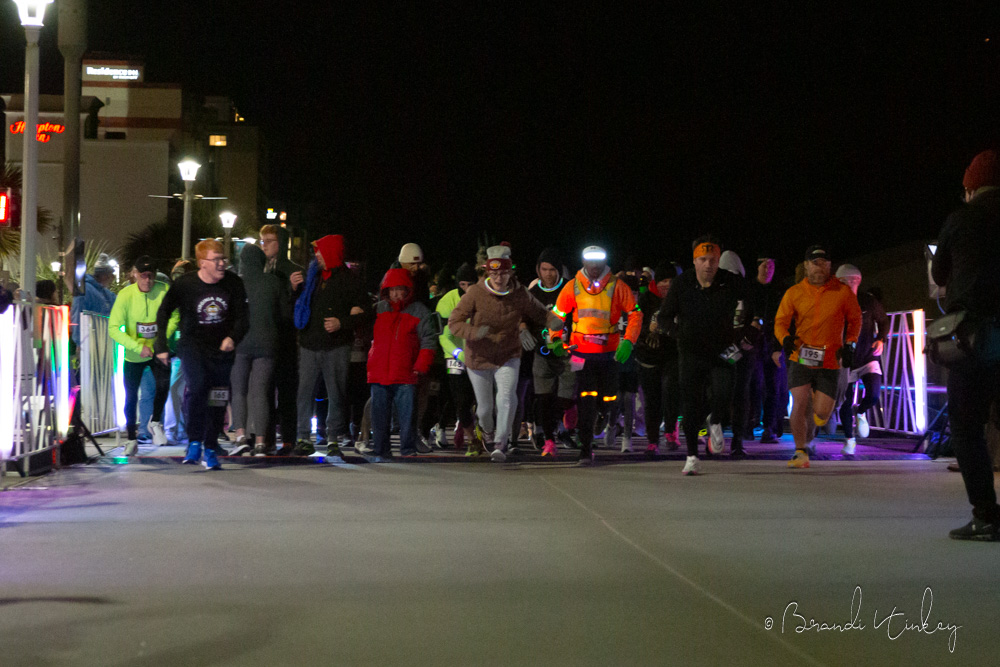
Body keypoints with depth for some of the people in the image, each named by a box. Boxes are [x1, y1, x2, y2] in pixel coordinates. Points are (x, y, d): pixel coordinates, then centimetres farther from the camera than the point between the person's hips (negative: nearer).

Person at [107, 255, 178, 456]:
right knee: (131, 396, 6)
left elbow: (174, 317, -4)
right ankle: (131, 439, 25)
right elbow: (113, 329, -16)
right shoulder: (125, 295, -16)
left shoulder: (164, 291, -14)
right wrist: (139, 347, -24)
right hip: (134, 355, 0)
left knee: (163, 385, -21)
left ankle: (155, 422, 7)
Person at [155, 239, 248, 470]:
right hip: (192, 345, -2)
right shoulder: (185, 284, -9)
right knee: (197, 387, -25)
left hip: (222, 348, 2)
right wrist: (161, 346, -3)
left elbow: (241, 316, 2)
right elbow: (163, 313, 1)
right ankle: (194, 442, -12)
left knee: (218, 400, 2)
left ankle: (210, 450, 16)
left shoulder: (233, 283, -5)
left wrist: (233, 338, -17)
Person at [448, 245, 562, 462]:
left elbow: (538, 312, 5)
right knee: (484, 407, 11)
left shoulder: (520, 294, -11)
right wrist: (475, 333, -35)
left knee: (506, 398, -23)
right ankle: (488, 430, 46)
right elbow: (454, 322, -16)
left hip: (508, 357, 0)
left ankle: (500, 445, -16)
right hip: (479, 358, 0)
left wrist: (555, 322, -18)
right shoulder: (476, 293, -17)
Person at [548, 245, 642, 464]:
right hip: (582, 352, 0)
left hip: (610, 352, 0)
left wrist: (628, 341, -11)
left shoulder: (617, 287, -1)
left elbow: (635, 314, 0)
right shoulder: (573, 287, 3)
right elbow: (557, 315, 12)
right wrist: (555, 340, 0)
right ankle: (586, 447, -4)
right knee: (585, 399, -8)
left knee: (609, 398, 5)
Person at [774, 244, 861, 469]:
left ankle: (809, 425, 34)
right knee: (799, 403, -13)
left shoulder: (843, 291, 2)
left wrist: (849, 344, 1)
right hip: (800, 359, 0)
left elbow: (855, 319, 14)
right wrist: (786, 339, -15)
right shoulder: (794, 293, 2)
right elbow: (781, 321, 5)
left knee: (822, 414, -4)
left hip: (829, 362, 0)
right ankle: (801, 452, 3)